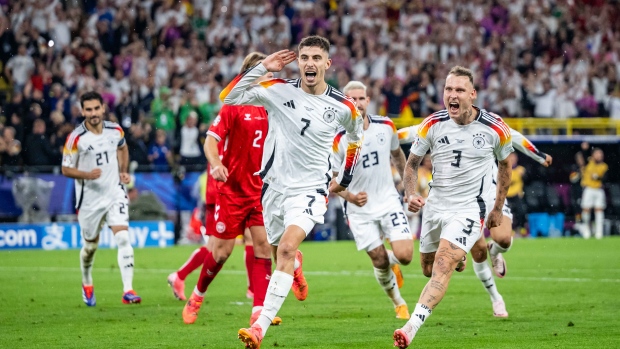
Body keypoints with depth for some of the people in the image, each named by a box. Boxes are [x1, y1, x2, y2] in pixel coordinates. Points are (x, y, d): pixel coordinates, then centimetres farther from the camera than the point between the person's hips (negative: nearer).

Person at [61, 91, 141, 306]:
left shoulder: (116, 131, -2)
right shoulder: (76, 138, -14)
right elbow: (66, 169, -8)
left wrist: (123, 172, 8)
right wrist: (87, 175, -25)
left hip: (115, 193, 2)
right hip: (90, 198, -2)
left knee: (123, 238, -16)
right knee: (90, 246, 12)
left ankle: (128, 290, -19)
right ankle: (87, 284, 41)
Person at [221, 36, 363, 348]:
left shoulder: (343, 107, -4)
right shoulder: (279, 90, -7)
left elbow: (356, 138, 17)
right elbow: (229, 97, -12)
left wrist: (343, 181, 18)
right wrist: (262, 67, -16)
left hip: (309, 190, -3)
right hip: (275, 186, 3)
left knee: (286, 248, -24)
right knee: (280, 251, 19)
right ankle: (296, 266, 60)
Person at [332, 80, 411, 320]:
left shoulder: (386, 126, -3)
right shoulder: (338, 139, -14)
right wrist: (350, 196, -28)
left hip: (388, 200, 2)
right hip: (359, 209, -2)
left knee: (404, 255, -12)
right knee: (380, 261, -1)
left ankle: (392, 262, 26)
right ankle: (398, 303, 25)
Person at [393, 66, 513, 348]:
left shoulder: (494, 129, -9)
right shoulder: (432, 125, -6)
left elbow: (505, 164, 9)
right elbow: (412, 163, 5)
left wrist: (497, 208, 12)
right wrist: (411, 194, -14)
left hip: (469, 210, -4)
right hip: (435, 206, 4)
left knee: (442, 266, -22)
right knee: (428, 269, 16)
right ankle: (458, 260, 53)